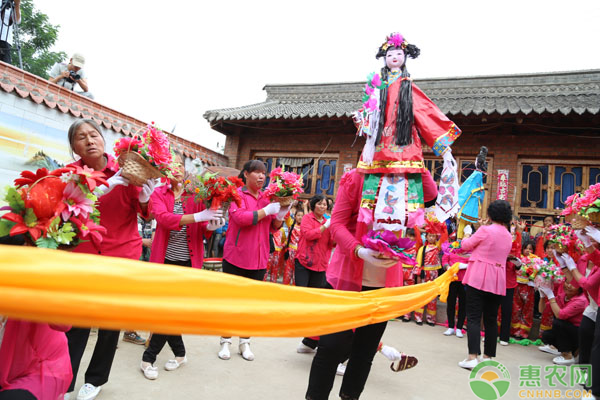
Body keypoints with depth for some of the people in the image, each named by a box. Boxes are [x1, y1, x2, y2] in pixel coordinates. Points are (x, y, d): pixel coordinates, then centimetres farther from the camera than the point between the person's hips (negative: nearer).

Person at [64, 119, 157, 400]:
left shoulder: (125, 172, -5)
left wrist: (145, 196, -30)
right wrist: (105, 187, -27)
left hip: (122, 255, 0)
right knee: (76, 323, 0)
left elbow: (145, 215, -9)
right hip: (82, 255, 0)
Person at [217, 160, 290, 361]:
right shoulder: (237, 194, -4)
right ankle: (225, 342, 21)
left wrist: (280, 215, -6)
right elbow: (240, 217, -21)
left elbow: (274, 227, 14)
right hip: (236, 257, -4)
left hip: (259, 259, 5)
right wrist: (266, 211, -18)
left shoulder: (267, 198, 10)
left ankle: (245, 342, 25)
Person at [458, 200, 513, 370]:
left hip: (478, 278, -6)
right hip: (497, 281, 6)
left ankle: (472, 357, -14)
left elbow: (466, 245, 2)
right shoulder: (508, 236, 12)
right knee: (491, 319, 13)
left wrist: (465, 239, 23)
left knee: (473, 317, -6)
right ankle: (488, 356, 19)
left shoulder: (485, 230, -9)